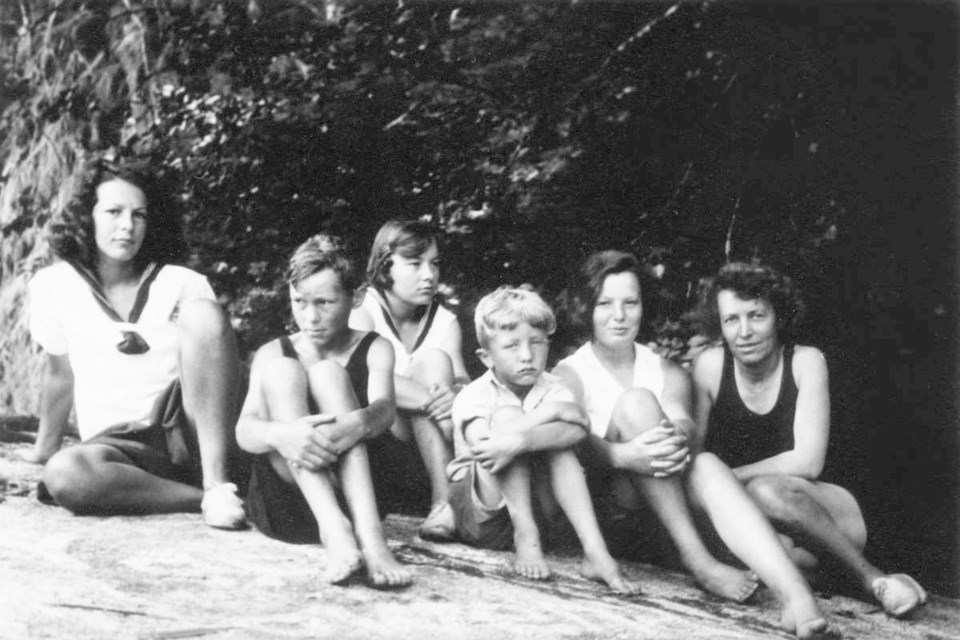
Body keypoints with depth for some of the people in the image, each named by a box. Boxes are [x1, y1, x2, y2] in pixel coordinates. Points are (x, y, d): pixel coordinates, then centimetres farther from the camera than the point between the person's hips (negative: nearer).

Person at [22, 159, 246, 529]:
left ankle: (216, 482, -27)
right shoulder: (53, 286, 4)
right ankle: (203, 498, -20)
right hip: (115, 445, 0)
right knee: (64, 473, -36)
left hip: (188, 434, 0)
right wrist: (45, 448, 28)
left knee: (202, 311, -24)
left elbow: (218, 360, 6)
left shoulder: (184, 285, 1)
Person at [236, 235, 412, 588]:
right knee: (281, 370, -18)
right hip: (283, 500, 1)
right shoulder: (273, 354, 11)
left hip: (351, 490, -1)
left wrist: (358, 424, -38)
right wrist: (279, 434, -33)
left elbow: (384, 409, -12)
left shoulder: (374, 350, 11)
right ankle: (333, 529, -40)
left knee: (328, 373, -20)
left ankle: (368, 530, -40)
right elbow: (245, 430, -7)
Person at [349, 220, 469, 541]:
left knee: (434, 361, -21)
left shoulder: (445, 322, 7)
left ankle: (444, 502, -33)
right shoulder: (363, 313, -7)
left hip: (429, 446, 4)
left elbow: (462, 381, -7)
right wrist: (431, 398, -38)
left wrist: (456, 393, -32)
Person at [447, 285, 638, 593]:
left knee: (556, 439, -22)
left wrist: (518, 442, -43)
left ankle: (595, 552, -31)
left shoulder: (553, 390, -2)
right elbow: (482, 445, -33)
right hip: (483, 518, -3)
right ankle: (525, 539, -26)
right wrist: (550, 411, -26)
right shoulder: (472, 396, -11)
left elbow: (578, 429, -26)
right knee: (507, 416, -22)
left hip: (536, 507, 3)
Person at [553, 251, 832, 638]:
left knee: (707, 466, -31)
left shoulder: (668, 372, 14)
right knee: (635, 403, -23)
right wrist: (627, 455, -39)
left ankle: (797, 598, -51)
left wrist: (677, 438, -34)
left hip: (670, 503, 3)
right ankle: (698, 562, -33)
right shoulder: (570, 374, 3)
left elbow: (683, 422, -8)